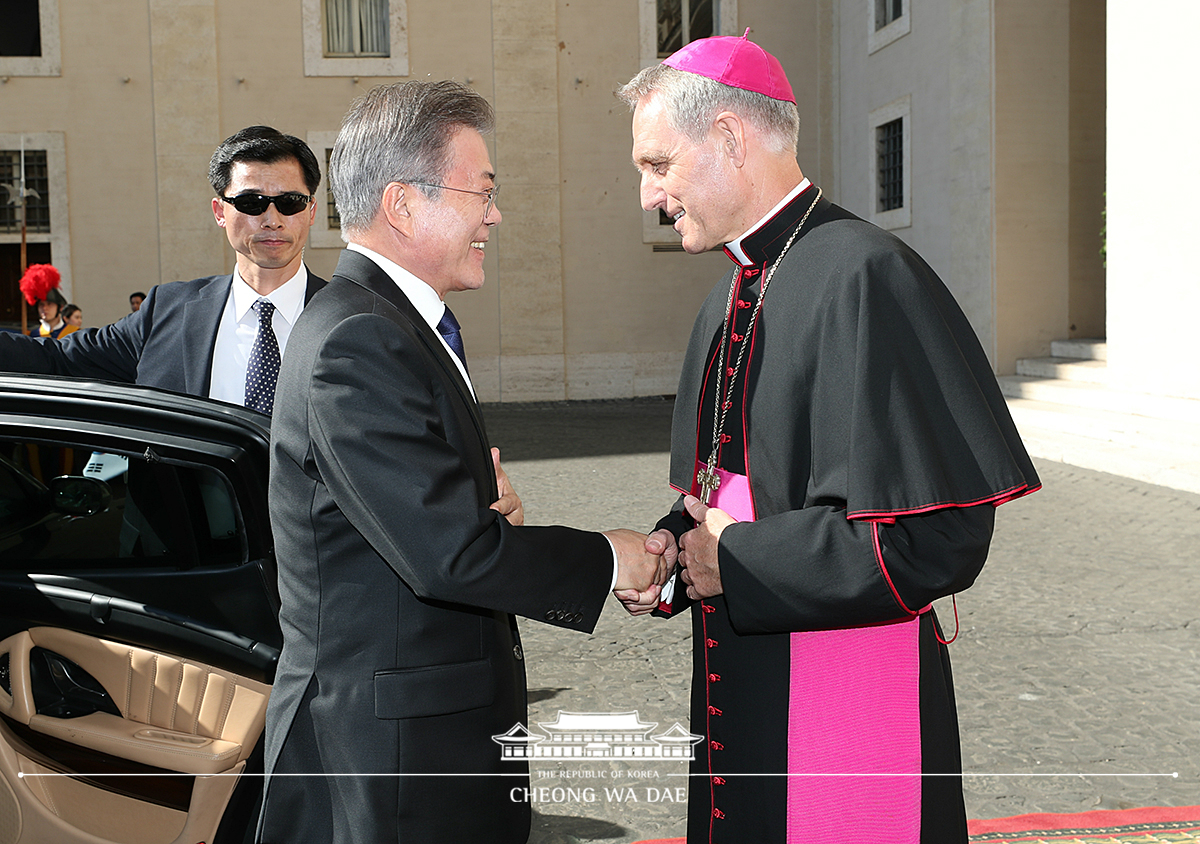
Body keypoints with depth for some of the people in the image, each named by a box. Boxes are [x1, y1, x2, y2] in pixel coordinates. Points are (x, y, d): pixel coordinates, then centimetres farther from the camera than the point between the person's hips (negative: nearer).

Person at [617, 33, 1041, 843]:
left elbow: (934, 540, -24)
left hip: (851, 713, -8)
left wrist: (736, 562, -16)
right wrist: (675, 549, -2)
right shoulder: (734, 298, 10)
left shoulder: (865, 278, -20)